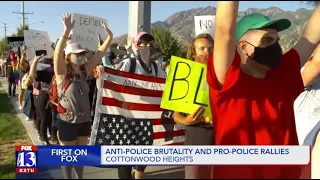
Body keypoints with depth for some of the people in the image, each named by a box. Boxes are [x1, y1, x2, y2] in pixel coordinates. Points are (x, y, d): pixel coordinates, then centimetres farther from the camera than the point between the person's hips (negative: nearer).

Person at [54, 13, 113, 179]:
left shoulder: (84, 70, 0)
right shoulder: (62, 72, -15)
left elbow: (100, 54, -2)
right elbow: (57, 53, -32)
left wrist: (109, 36, -12)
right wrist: (67, 31, -44)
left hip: (84, 120, 5)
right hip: (67, 121, -5)